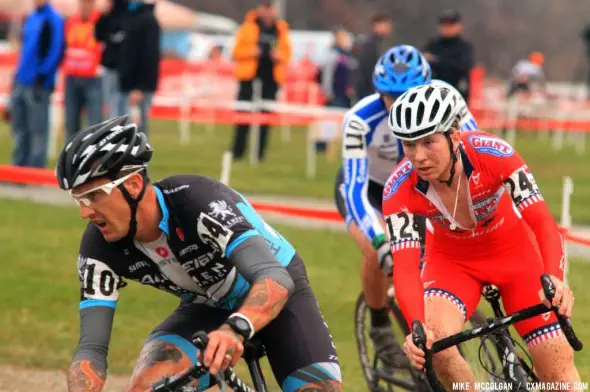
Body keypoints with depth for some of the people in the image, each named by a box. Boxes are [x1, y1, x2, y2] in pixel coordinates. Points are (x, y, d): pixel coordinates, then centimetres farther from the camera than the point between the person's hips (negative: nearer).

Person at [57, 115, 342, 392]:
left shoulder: (198, 202, -36)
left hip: (277, 294, -3)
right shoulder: (101, 248, -22)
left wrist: (235, 329, -66)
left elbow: (275, 278, -46)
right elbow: (92, 347, -22)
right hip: (207, 307, 3)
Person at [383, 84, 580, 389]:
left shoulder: (493, 153, -32)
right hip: (452, 259, 1)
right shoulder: (399, 189, -28)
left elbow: (543, 223, -35)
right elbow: (405, 267, -33)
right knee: (434, 340, -29)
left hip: (514, 252, -1)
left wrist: (554, 279, -54)